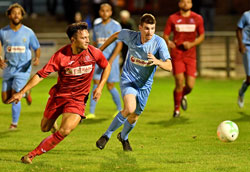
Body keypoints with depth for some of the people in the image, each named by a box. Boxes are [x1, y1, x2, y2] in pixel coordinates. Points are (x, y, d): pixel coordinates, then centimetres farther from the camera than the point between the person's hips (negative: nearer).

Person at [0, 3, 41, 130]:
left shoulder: (28, 32, -4)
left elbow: (37, 48, 7)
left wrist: (37, 58, -15)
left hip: (23, 69, -3)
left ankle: (14, 123, 7)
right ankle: (25, 93, 34)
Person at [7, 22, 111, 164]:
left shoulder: (94, 53, -11)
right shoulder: (61, 55, -18)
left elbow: (107, 66, 9)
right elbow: (41, 74, -17)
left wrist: (100, 87, -3)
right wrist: (21, 92, -22)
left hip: (78, 98, 0)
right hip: (59, 94, 1)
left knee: (65, 130, -24)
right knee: (45, 128, 15)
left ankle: (33, 154, -12)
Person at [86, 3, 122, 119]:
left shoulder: (116, 26, -4)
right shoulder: (96, 28, 13)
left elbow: (119, 45, -10)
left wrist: (110, 61, -18)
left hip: (112, 58, -4)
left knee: (110, 86, -1)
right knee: (96, 83, -8)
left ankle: (120, 110, 19)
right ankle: (91, 112, -11)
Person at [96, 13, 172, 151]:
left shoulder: (159, 42, -19)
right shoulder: (131, 36, -15)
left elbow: (169, 66, -26)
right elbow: (116, 35, 9)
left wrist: (157, 62, -47)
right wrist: (100, 49, 16)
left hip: (144, 85, 2)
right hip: (128, 79, -2)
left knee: (134, 117, 12)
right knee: (130, 108, -27)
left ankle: (123, 137, 46)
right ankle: (107, 135, -8)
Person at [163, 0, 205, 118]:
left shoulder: (197, 18, 5)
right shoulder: (173, 18, 1)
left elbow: (201, 36, 11)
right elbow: (165, 35, 5)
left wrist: (191, 44, -9)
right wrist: (168, 42, -19)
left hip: (190, 56, 2)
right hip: (177, 55, -2)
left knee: (190, 86, -5)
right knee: (179, 83, -11)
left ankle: (183, 96, 33)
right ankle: (177, 109, 10)